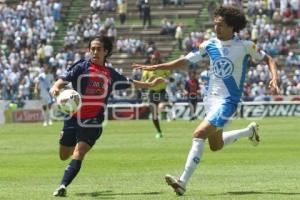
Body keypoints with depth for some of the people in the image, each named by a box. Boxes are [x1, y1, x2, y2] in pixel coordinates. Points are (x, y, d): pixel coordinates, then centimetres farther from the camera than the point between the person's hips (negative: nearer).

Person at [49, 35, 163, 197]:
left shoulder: (110, 74, 11)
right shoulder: (81, 67, -1)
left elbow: (130, 83, 28)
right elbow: (63, 80, -13)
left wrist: (151, 84, 34)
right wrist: (55, 88, -35)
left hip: (92, 122, 1)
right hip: (73, 119, -1)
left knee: (78, 155, -18)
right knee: (64, 156, 11)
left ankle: (63, 186, -22)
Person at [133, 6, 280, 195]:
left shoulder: (245, 46, -8)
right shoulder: (209, 45, 3)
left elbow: (268, 59, 3)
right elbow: (185, 61, 6)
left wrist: (274, 77, -16)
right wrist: (154, 67, 1)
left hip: (228, 101, -6)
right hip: (210, 99, 6)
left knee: (199, 134, -22)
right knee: (216, 146, 18)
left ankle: (183, 182, -23)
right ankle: (250, 131, 44)